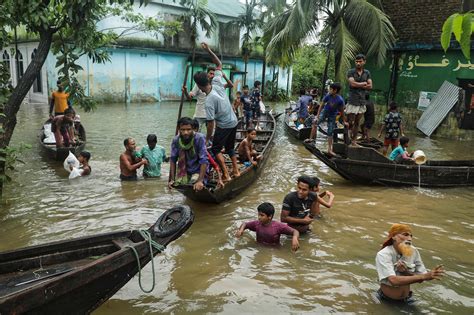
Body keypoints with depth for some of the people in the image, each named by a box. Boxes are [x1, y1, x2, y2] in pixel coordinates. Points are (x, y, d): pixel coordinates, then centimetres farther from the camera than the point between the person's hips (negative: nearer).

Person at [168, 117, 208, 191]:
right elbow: (173, 160, -2)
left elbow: (204, 161, -24)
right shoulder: (176, 141, -9)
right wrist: (172, 179, -9)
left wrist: (200, 181, -30)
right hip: (183, 171, 4)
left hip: (198, 171, -4)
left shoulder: (200, 138, -22)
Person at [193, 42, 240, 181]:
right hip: (234, 122, 7)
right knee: (230, 147, 22)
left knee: (216, 149, 6)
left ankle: (226, 175, -1)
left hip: (224, 126, -7)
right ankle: (236, 170, 26)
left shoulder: (209, 101, -27)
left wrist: (207, 138, -11)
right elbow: (219, 64, 4)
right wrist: (208, 50, -2)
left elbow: (211, 123, -23)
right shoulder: (217, 83, -10)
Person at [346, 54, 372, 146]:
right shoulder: (351, 72, -3)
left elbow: (370, 86, 1)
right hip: (352, 101, -5)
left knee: (357, 123, 10)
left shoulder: (367, 73, 10)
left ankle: (354, 141, 16)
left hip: (362, 101, 5)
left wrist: (358, 85, -9)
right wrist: (364, 83, -5)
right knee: (350, 123, -6)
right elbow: (353, 84, -17)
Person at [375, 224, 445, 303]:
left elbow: (420, 278, -7)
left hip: (405, 299, 3)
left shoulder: (413, 251, -11)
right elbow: (394, 281, -35)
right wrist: (424, 276, -38)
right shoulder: (383, 255, -24)